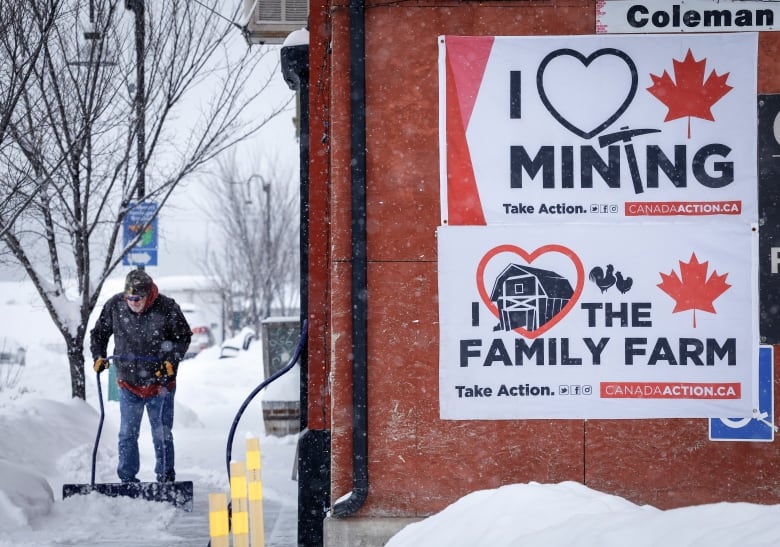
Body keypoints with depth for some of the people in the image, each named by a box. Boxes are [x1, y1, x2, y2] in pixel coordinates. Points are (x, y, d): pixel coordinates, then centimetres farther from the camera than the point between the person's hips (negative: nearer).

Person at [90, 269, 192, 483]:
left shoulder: (166, 308, -14)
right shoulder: (114, 306, -8)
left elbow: (183, 337, -1)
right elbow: (98, 333, 8)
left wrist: (171, 361, -12)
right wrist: (98, 356, -7)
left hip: (160, 383, -2)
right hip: (128, 384, 2)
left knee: (162, 435, 4)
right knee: (127, 434, 4)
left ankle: (166, 479, 14)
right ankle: (127, 479, 11)